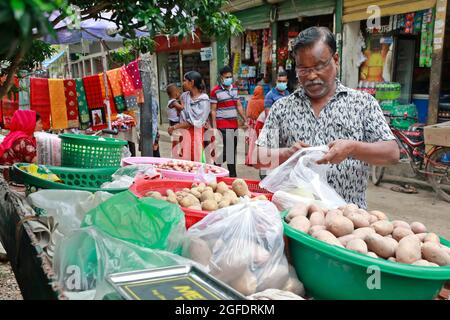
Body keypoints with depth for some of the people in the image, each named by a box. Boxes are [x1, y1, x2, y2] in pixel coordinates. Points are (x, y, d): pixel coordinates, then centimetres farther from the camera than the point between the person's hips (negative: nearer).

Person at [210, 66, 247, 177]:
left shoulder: (234, 88, 12)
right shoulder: (215, 91, -7)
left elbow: (239, 106, 16)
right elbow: (213, 110, -8)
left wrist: (245, 120, 9)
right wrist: (214, 127, -12)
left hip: (234, 124, 7)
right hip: (222, 126, -7)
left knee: (233, 150, 13)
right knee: (222, 151, -11)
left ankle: (233, 174, 22)